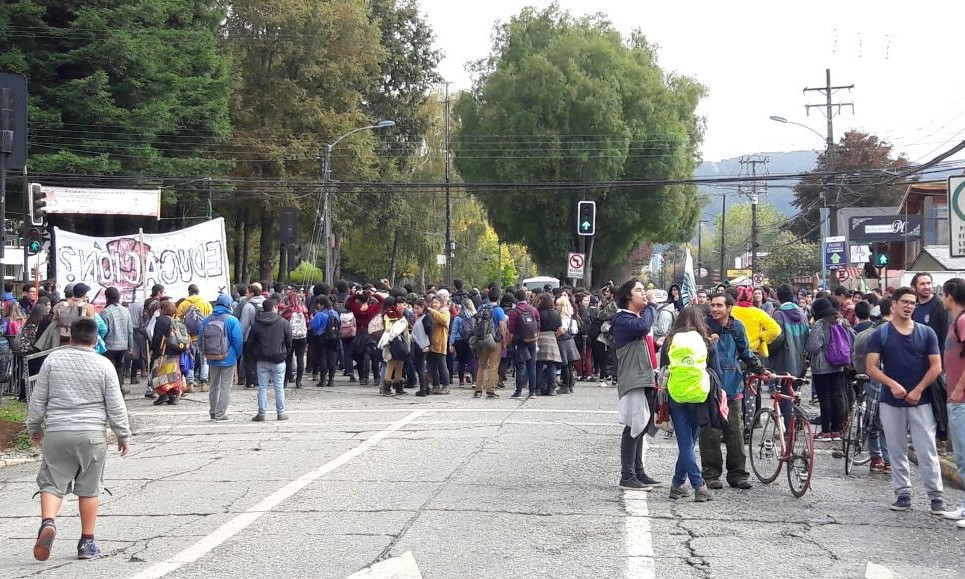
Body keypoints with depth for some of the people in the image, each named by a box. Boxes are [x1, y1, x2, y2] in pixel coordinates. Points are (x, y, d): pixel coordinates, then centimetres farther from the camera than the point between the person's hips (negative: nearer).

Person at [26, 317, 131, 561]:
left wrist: (34, 427, 21)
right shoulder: (104, 365, -1)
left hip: (56, 432, 1)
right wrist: (123, 435, 12)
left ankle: (48, 522, -23)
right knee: (89, 489, 8)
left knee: (52, 483, 5)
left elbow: (38, 399, 7)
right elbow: (115, 406, 1)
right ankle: (87, 542, 12)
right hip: (92, 433, 0)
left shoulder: (53, 360, 3)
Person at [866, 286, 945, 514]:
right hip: (891, 402, 1)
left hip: (921, 401, -1)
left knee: (927, 450, -3)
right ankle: (903, 493, 15)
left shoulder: (926, 333, 4)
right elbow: (871, 367, -4)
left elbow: (936, 366, 0)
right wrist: (892, 384, -19)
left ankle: (936, 495, 1)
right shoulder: (880, 335, 2)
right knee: (897, 451, 7)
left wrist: (918, 390, -11)